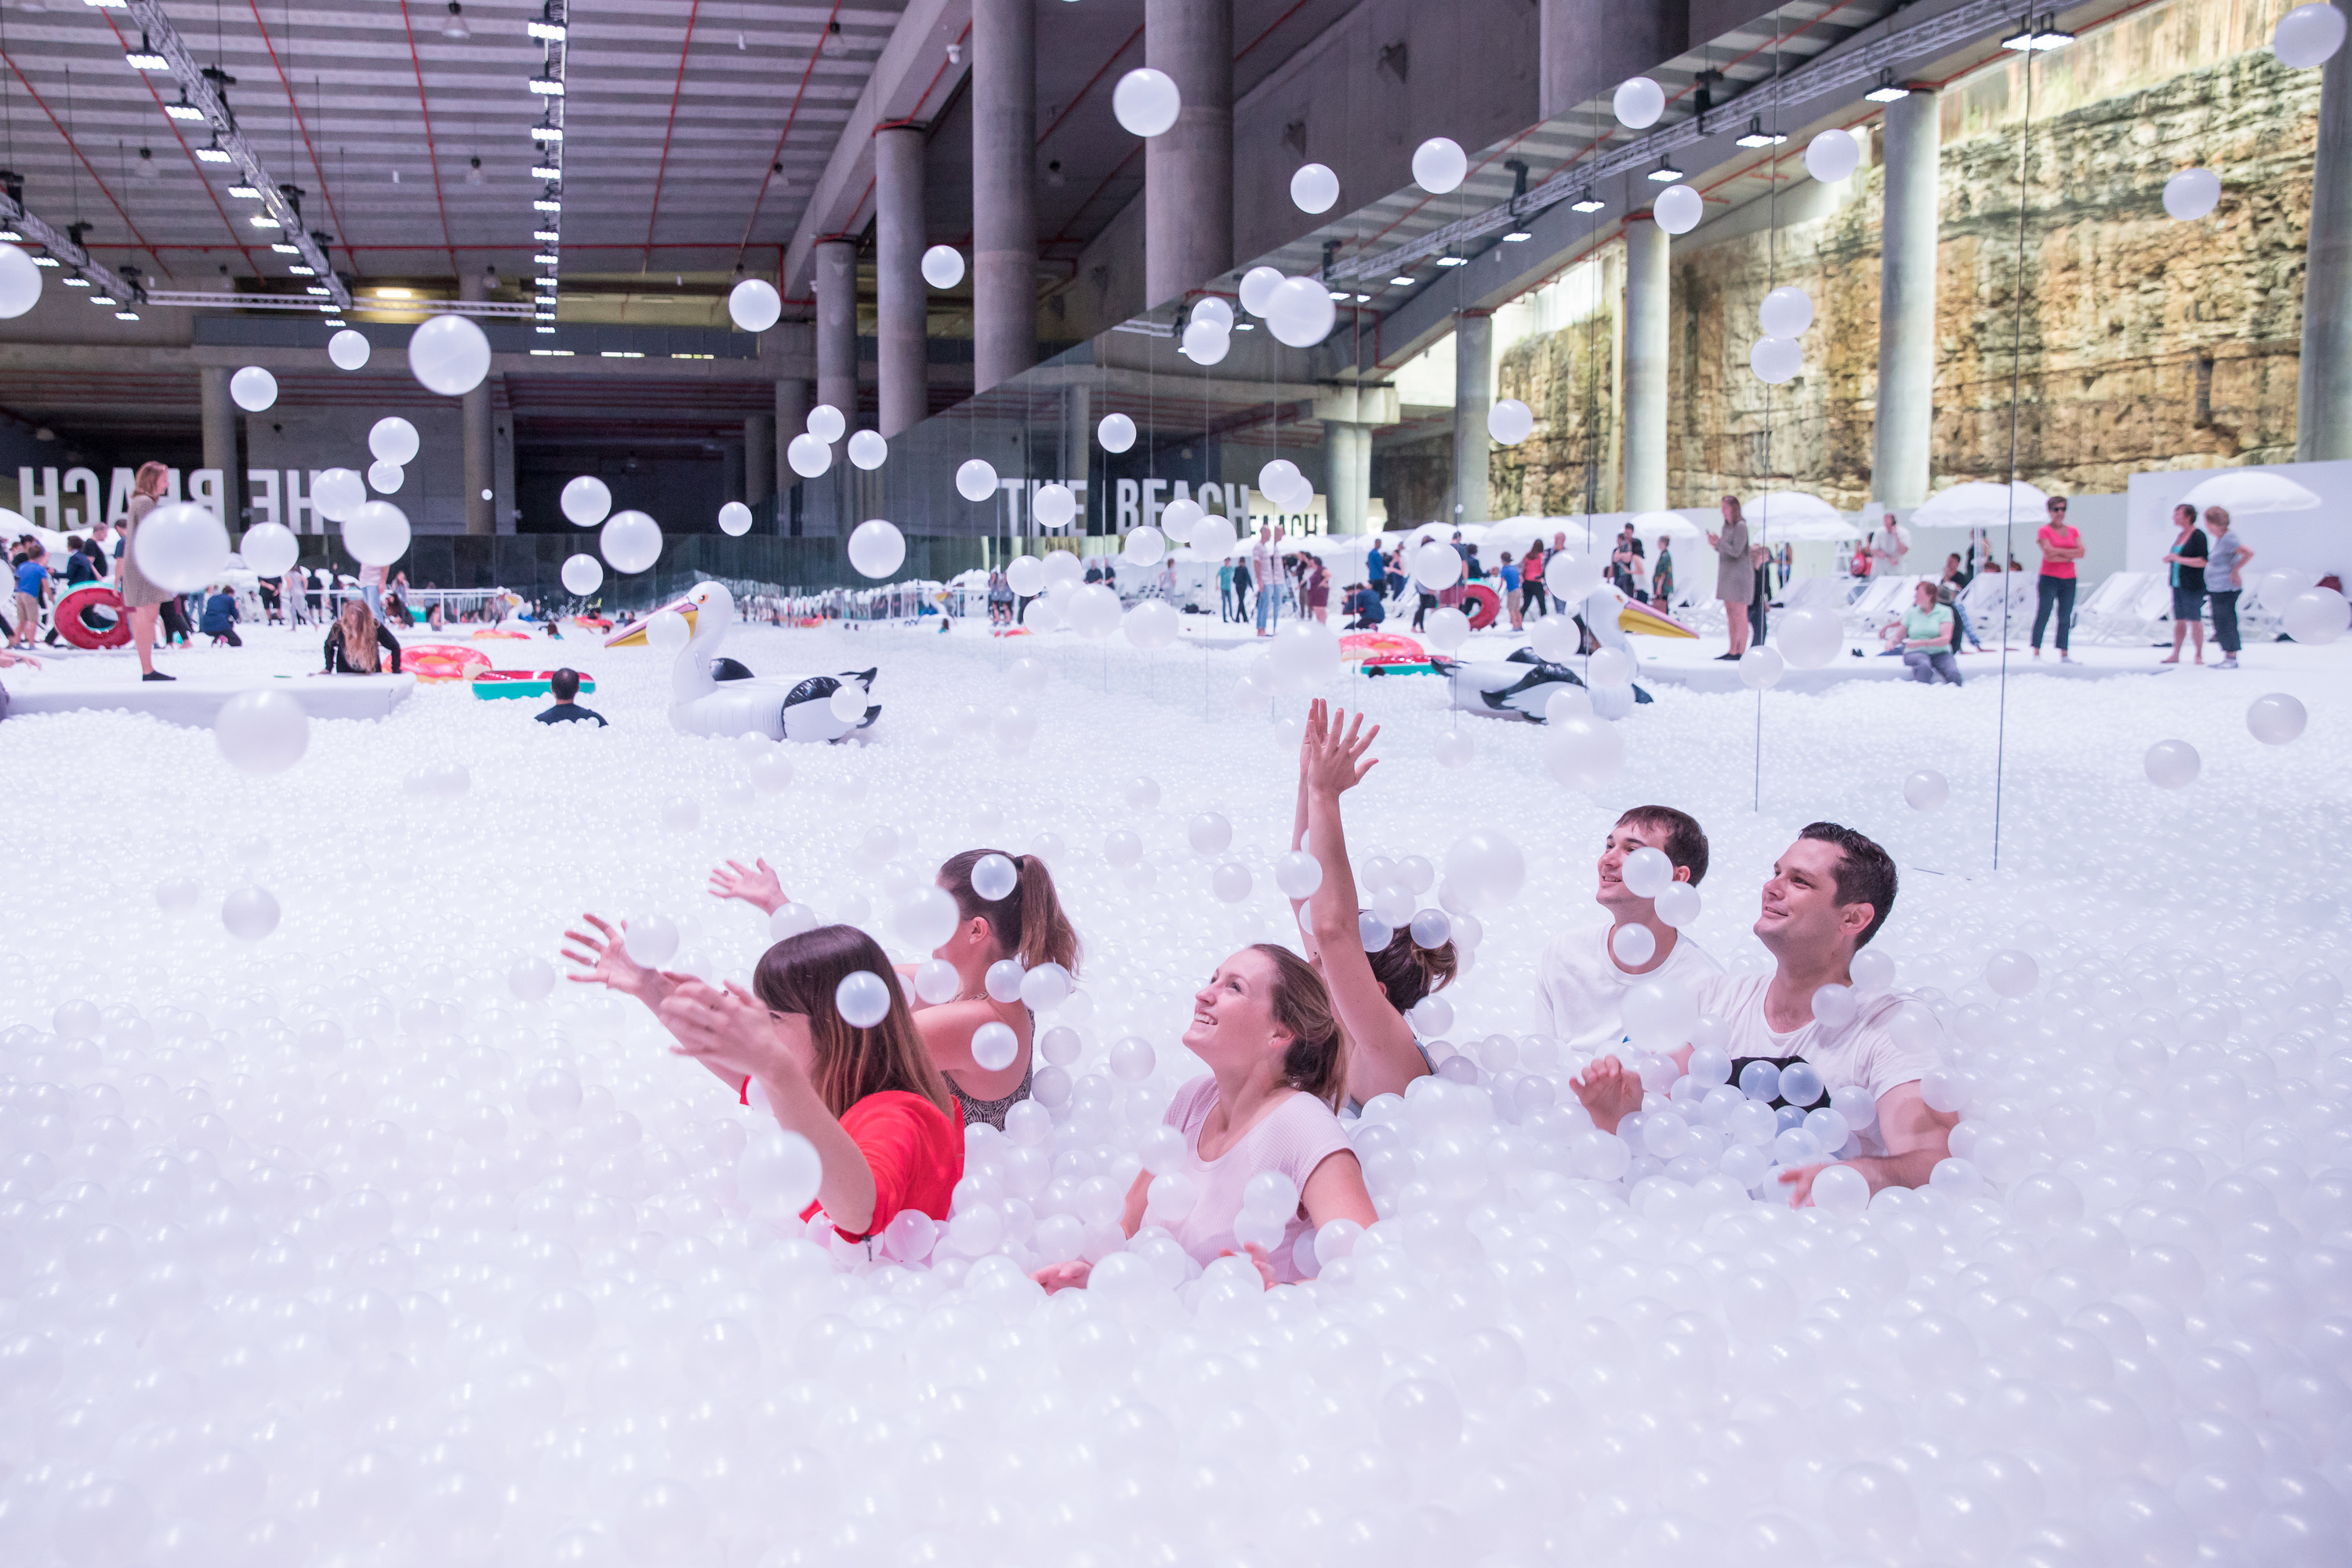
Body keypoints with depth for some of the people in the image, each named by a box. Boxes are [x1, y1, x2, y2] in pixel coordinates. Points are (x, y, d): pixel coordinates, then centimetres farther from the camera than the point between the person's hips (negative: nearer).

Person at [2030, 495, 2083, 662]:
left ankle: (2064, 654, 9)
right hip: (2049, 579, -5)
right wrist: (2069, 553, -7)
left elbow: (2081, 553, 0)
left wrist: (2059, 554, -11)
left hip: (2069, 580, 5)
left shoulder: (2073, 531, 12)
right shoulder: (2044, 531, -2)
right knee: (2043, 616, -6)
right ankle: (2036, 653, -5)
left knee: (2065, 618, 6)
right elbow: (2048, 553, -16)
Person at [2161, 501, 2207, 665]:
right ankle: (2175, 655, 9)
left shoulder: (2198, 535, -11)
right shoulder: (2180, 535, 14)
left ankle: (2199, 655, 1)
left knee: (2195, 620, -5)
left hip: (2193, 585, -8)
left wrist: (2179, 559, -20)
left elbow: (2203, 561, -17)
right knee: (2179, 619, 8)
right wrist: (2170, 559, 5)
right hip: (2178, 584, 8)